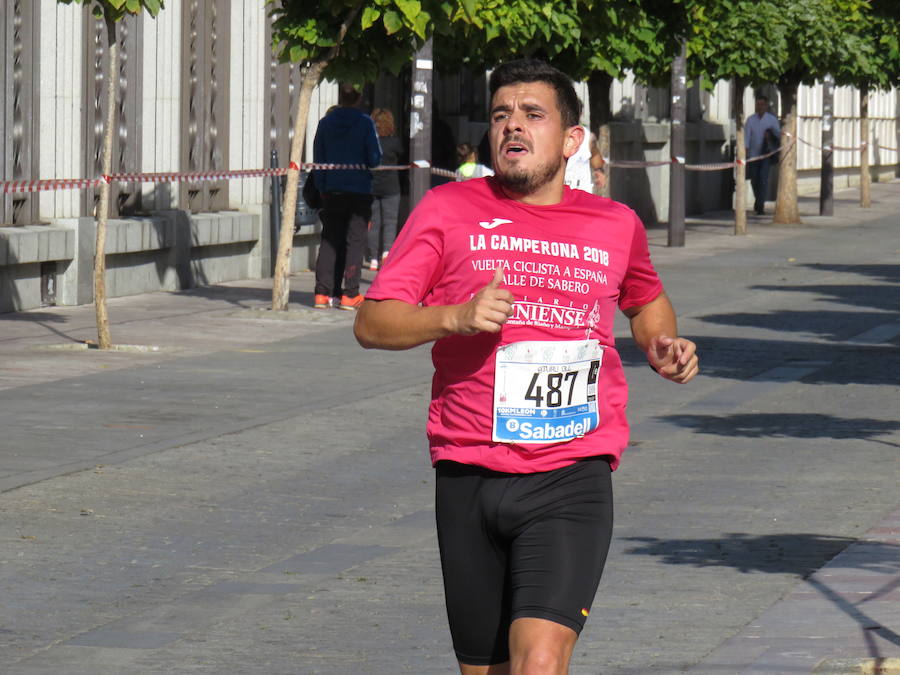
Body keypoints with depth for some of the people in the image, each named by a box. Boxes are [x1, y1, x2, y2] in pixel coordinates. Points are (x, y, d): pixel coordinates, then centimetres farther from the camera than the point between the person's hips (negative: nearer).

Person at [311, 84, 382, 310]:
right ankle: (350, 294, -4)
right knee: (355, 240, 1)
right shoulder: (365, 123, -8)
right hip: (359, 190, -3)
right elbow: (375, 158, -8)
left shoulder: (326, 123, 3)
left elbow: (318, 159, 6)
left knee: (329, 240, 9)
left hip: (331, 190, 3)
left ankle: (323, 293, 4)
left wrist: (321, 188, 13)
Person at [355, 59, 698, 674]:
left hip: (571, 483, -1)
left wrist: (664, 346, 10)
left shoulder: (616, 226, 9)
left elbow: (646, 300, 32)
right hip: (468, 478, 1)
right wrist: (455, 317, -18)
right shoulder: (448, 210, 3)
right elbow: (372, 324, -1)